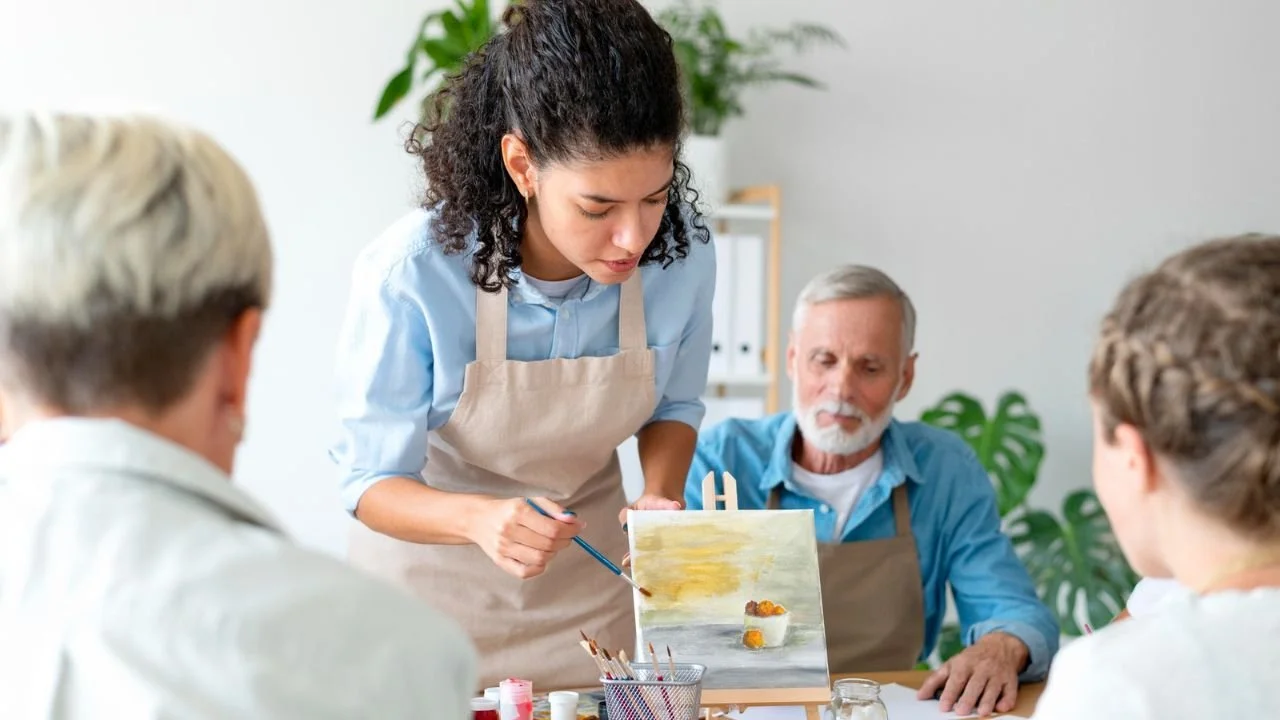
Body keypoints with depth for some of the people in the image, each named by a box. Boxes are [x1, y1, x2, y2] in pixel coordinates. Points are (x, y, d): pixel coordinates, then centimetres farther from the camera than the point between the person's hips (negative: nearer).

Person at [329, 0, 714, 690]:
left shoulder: (683, 251, -21)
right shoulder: (410, 273, -31)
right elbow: (370, 482, -20)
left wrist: (659, 495, -20)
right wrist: (479, 518, -39)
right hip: (432, 573, -2)